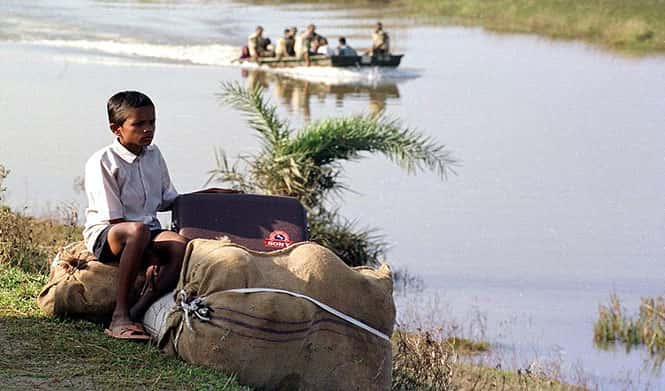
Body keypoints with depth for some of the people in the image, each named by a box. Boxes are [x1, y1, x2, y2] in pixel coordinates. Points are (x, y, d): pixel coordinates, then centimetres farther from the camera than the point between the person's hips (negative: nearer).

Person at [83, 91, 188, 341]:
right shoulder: (102, 162, -10)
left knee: (181, 247, -28)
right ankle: (120, 315, -37)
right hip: (105, 234, -6)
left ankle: (136, 313, -31)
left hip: (148, 231, 6)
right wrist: (151, 257, -20)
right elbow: (115, 219, -15)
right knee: (138, 230, -41)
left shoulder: (154, 155, 11)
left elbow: (167, 201, 25)